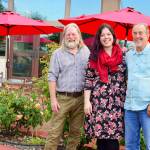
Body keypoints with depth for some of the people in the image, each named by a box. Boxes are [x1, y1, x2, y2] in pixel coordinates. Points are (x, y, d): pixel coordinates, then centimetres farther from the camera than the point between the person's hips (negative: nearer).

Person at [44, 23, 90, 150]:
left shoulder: (86, 52, 8)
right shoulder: (58, 54, 1)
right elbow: (52, 77, -3)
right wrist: (53, 99, -8)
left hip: (80, 98, 3)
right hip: (62, 98, -2)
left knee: (76, 131, 12)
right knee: (55, 132, -3)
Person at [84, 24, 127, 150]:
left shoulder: (123, 55, 7)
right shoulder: (94, 56, 6)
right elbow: (88, 79, 3)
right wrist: (86, 101, -4)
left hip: (117, 102, 0)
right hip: (98, 101, 0)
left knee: (113, 137, -3)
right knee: (100, 137, 2)